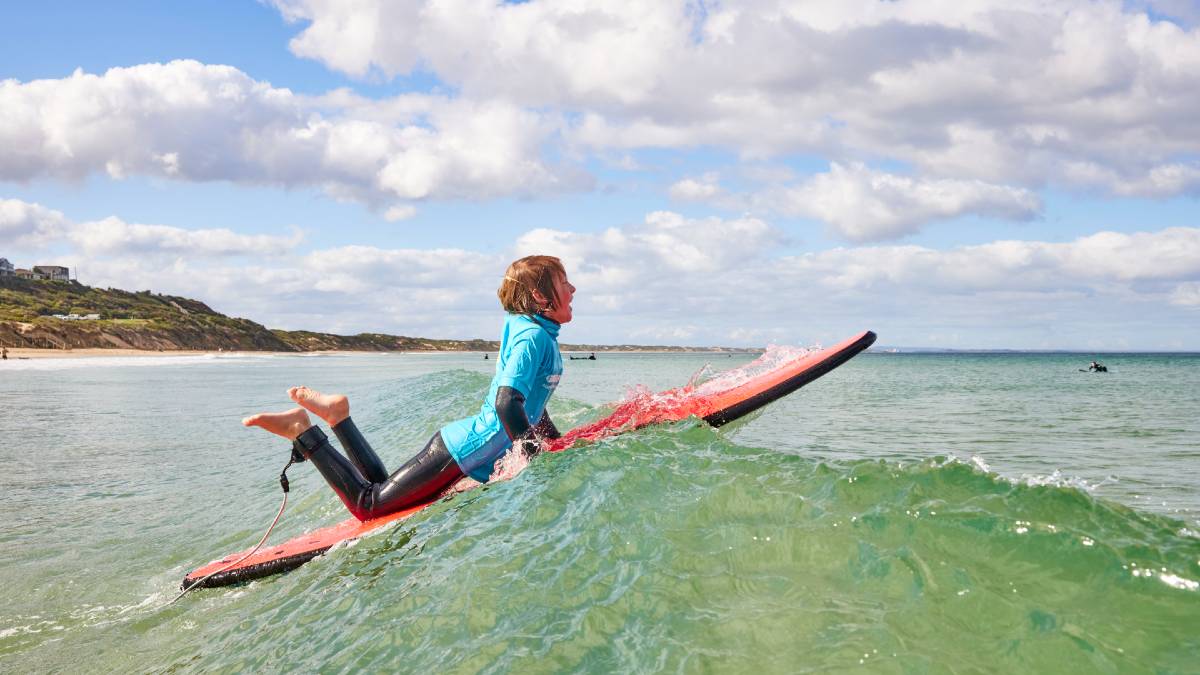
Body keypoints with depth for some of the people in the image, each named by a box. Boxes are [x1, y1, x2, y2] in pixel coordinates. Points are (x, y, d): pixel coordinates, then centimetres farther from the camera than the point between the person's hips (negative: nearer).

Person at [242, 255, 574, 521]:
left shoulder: (540, 334, 13)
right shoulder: (533, 336, -18)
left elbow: (529, 395, 25)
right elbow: (506, 402, -29)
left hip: (463, 440, 10)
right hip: (464, 450, -10)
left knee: (381, 495, 16)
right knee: (369, 506, -3)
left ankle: (338, 416, 17)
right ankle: (301, 431, 1)